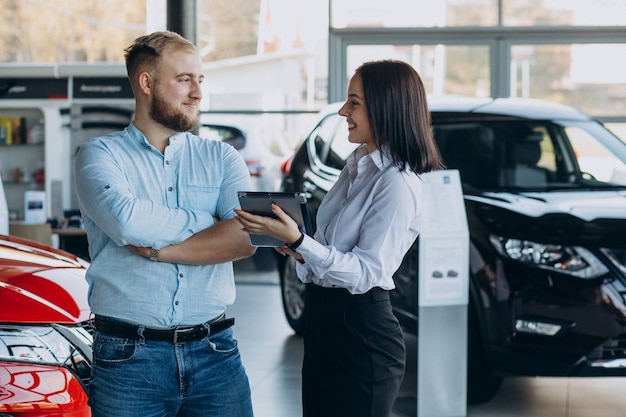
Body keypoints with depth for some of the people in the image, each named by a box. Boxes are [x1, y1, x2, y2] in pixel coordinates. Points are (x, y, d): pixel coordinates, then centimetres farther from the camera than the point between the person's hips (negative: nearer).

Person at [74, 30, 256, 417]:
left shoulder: (221, 157, 9)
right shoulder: (101, 155, 3)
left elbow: (249, 235, -8)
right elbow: (127, 220, -18)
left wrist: (158, 249, -13)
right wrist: (206, 221, -4)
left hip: (215, 352, 2)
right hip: (128, 356, -2)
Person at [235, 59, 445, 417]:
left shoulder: (397, 183, -18)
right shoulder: (358, 164, 10)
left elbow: (367, 273, -21)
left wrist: (298, 241, -29)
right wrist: (300, 250, 0)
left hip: (362, 336, -9)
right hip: (324, 322, 9)